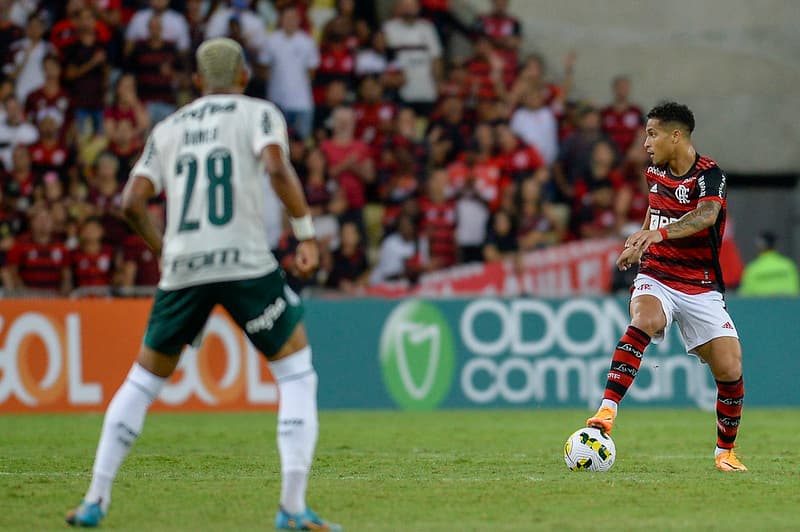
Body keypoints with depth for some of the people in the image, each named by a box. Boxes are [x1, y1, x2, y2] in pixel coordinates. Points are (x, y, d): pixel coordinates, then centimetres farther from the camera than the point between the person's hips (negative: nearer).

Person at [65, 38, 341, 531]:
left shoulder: (169, 127, 17)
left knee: (144, 379, 19)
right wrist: (307, 234, -6)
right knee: (297, 374, 5)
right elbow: (277, 168, -13)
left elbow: (133, 201, 9)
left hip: (183, 268, 4)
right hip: (246, 262, -4)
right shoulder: (258, 113, 7)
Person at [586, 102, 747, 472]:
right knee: (644, 320, -33)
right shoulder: (655, 171, 6)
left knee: (730, 369, -9)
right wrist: (638, 243, 23)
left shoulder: (709, 175, -13)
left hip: (702, 288, -2)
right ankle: (607, 411, -41)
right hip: (656, 277, 2)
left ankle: (725, 451, 15)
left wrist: (660, 233, -50)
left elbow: (706, 215, -35)